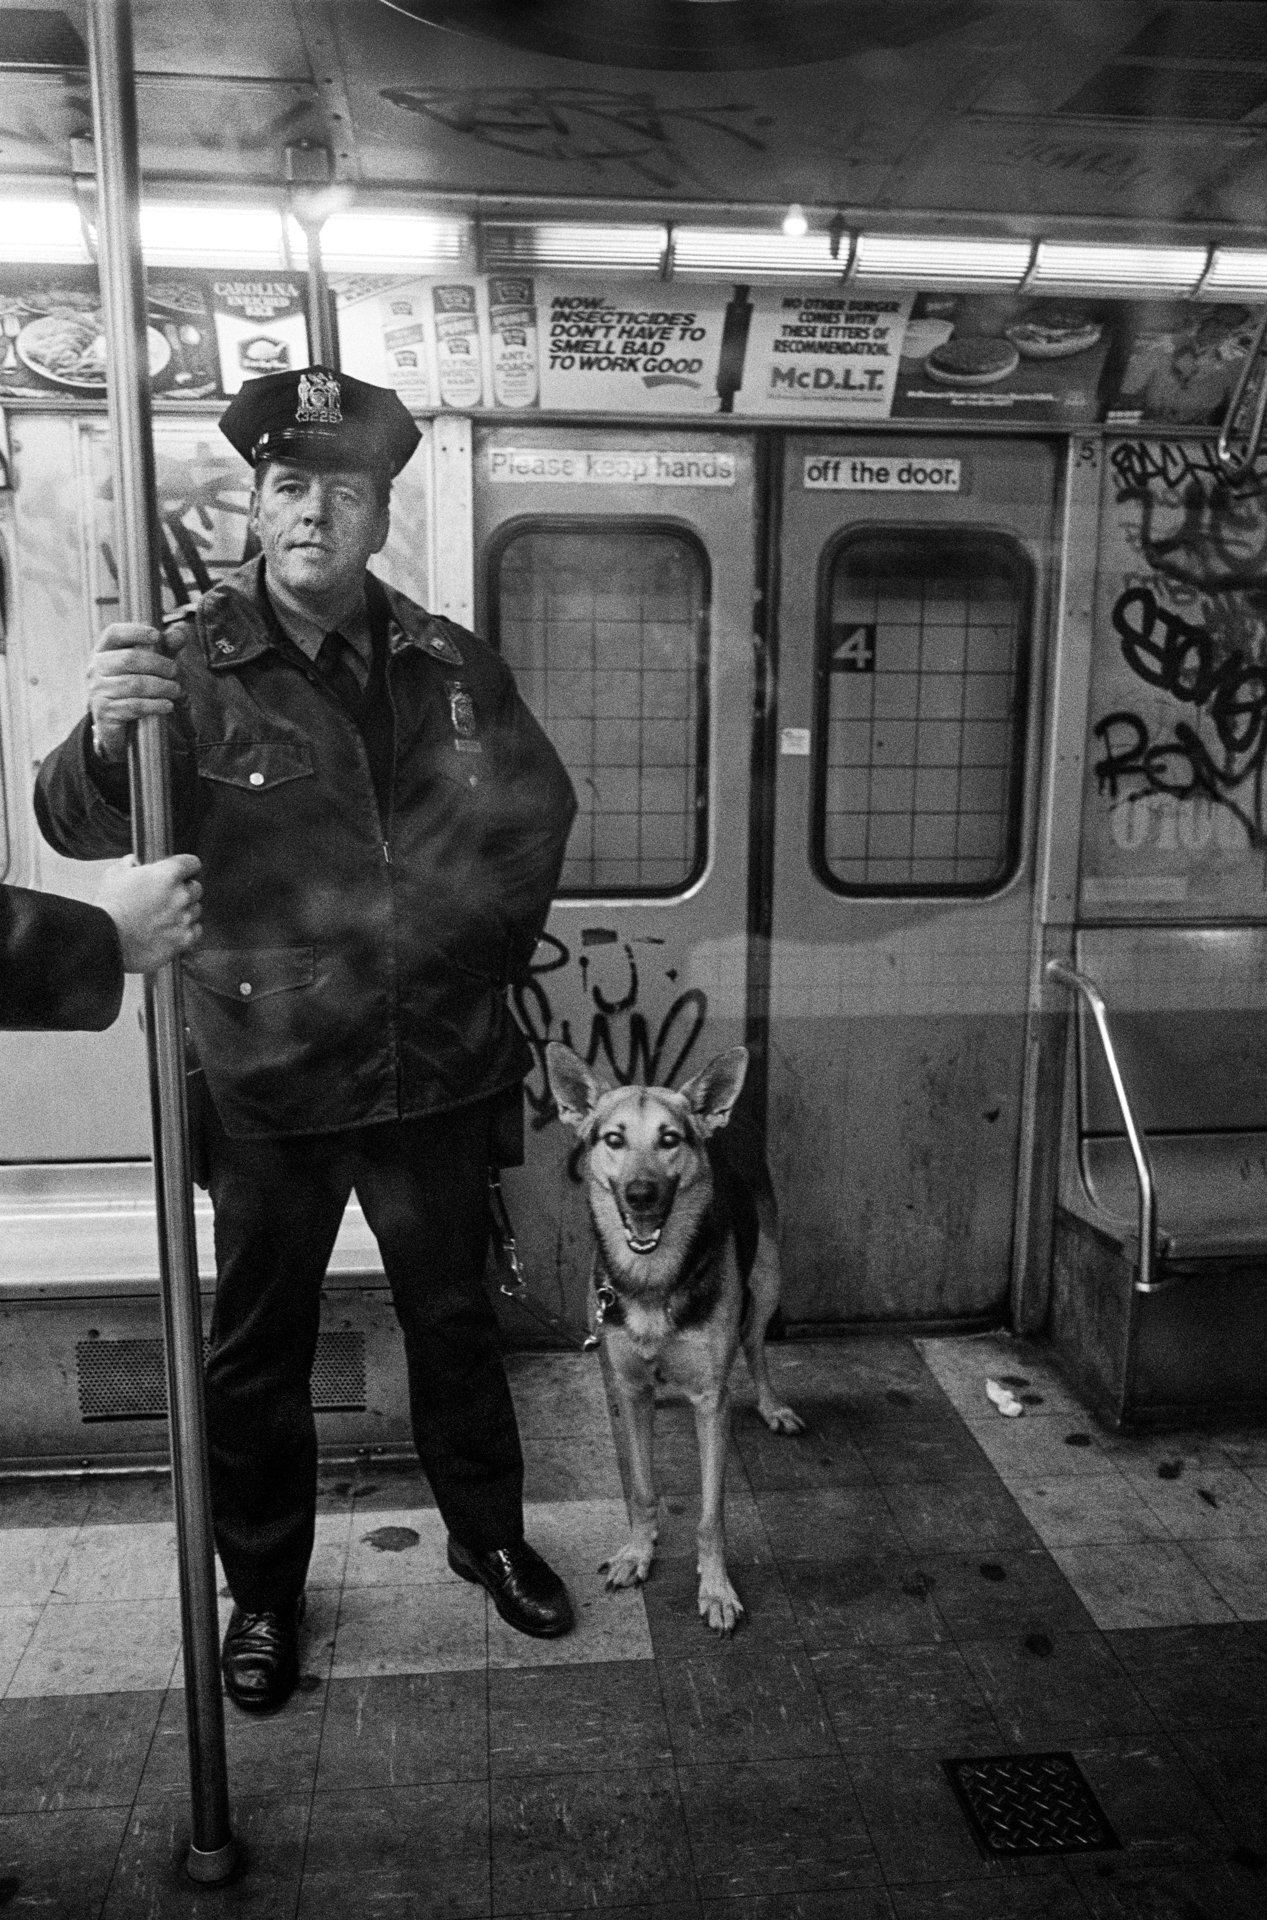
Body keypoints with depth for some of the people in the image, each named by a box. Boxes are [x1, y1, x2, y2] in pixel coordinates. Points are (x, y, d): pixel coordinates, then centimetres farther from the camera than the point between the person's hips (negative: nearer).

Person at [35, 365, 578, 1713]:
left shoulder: (450, 666, 1)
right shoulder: (193, 666, -8)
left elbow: (538, 814, 13)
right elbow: (79, 828, -20)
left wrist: (488, 945, 5)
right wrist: (104, 741, -41)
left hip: (435, 1075, 3)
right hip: (265, 1086, -2)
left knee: (454, 1321, 19)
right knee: (258, 1352, 13)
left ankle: (489, 1538, 43)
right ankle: (263, 1596, 36)